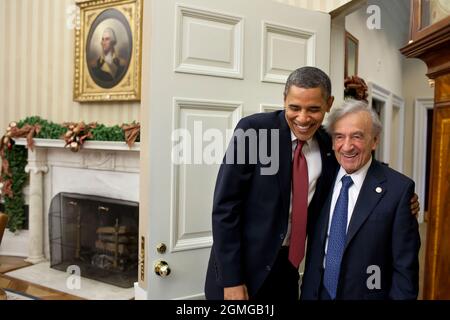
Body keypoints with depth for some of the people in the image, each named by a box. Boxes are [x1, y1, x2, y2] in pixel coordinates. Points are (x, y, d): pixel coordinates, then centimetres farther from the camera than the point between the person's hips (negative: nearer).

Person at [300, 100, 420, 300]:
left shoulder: (398, 188, -16)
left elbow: (405, 267, -13)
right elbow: (313, 250, 4)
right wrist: (307, 293, 3)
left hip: (368, 295, -3)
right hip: (316, 293, 4)